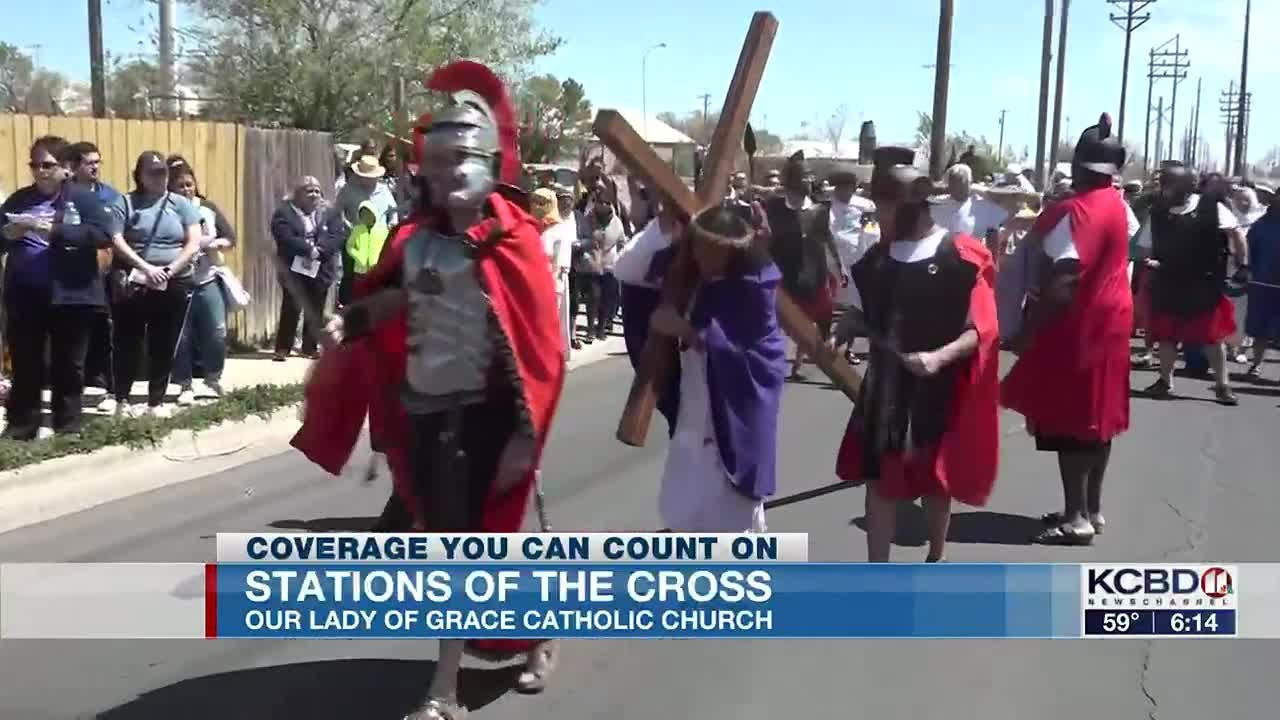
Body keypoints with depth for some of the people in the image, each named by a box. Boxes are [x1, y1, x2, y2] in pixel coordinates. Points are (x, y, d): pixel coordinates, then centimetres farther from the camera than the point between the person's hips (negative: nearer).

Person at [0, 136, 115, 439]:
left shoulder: (83, 198, -1)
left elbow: (105, 234, -15)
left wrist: (56, 231, -22)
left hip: (70, 296, -3)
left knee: (69, 366, 8)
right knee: (25, 366, 8)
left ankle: (68, 425, 20)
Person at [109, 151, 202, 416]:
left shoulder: (181, 204, 7)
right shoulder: (126, 203, 3)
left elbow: (194, 243, -1)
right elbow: (117, 241, -8)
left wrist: (169, 271, -14)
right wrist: (146, 268, -20)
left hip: (175, 285, 1)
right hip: (134, 284, -1)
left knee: (164, 346, 5)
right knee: (127, 343, 3)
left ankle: (156, 401, 15)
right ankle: (122, 399, 14)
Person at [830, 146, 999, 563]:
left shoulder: (961, 257, -13)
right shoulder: (880, 256, 3)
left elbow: (982, 330, -14)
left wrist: (940, 356, -29)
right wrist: (845, 328, -4)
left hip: (938, 391, -4)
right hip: (884, 388, 4)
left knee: (934, 479, 14)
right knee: (879, 478, 2)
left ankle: (936, 560, 37)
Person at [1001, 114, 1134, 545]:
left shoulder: (1077, 211, -20)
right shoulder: (1115, 205, 9)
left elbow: (1061, 282, -26)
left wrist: (1027, 331, -23)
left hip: (1078, 325, -9)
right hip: (1109, 319, 9)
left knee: (1069, 422, -5)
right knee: (1095, 419, 14)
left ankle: (1076, 518, -2)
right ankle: (1091, 508, 22)